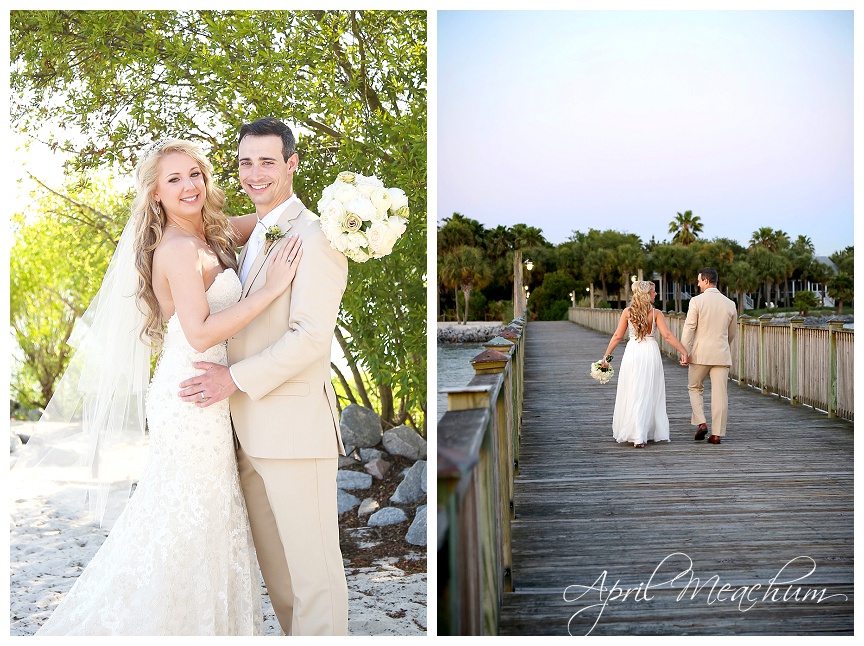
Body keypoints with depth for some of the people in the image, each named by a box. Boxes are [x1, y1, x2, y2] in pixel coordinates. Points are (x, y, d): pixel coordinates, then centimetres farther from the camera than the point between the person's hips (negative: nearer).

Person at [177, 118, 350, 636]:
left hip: (295, 426, -9)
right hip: (250, 431, 9)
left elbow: (312, 336, -19)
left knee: (312, 568, 1)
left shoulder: (313, 237, -11)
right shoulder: (253, 238, 18)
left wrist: (236, 379, -17)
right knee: (275, 565, 17)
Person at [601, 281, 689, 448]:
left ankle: (637, 435, 5)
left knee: (632, 394, 6)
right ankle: (656, 432, 16)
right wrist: (683, 351, -11)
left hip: (632, 353, 0)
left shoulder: (627, 312, 1)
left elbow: (617, 336, 1)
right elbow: (667, 335, -11)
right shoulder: (656, 313, -3)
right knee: (650, 394, 10)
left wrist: (607, 355, 8)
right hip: (651, 353, 0)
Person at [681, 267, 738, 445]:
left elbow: (689, 328, -10)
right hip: (722, 354, 3)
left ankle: (701, 423, 2)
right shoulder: (730, 304, 6)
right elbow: (732, 333, 16)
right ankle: (717, 433, 4)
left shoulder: (697, 301, -7)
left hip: (700, 354, -3)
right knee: (720, 394, 4)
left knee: (694, 387, 16)